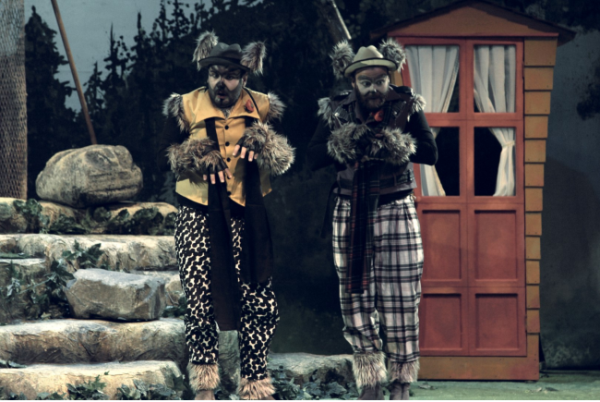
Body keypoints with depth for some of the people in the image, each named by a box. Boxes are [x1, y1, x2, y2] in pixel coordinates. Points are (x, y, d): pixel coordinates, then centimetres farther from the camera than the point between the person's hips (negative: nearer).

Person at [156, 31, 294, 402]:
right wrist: (193, 156, -14)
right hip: (199, 215, -1)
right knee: (201, 299, -3)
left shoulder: (263, 109, 4)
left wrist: (266, 145, -21)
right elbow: (165, 155, 4)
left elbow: (286, 160, 0)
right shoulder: (186, 108, 1)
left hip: (247, 217, 1)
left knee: (258, 301, -2)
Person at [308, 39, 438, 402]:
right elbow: (315, 158, 0)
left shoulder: (407, 106, 0)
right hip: (351, 214, 2)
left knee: (400, 299, -4)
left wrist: (392, 144, -19)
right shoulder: (336, 110, 4)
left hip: (396, 211, -2)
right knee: (355, 297, 0)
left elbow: (431, 153, -6)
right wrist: (346, 143, -16)